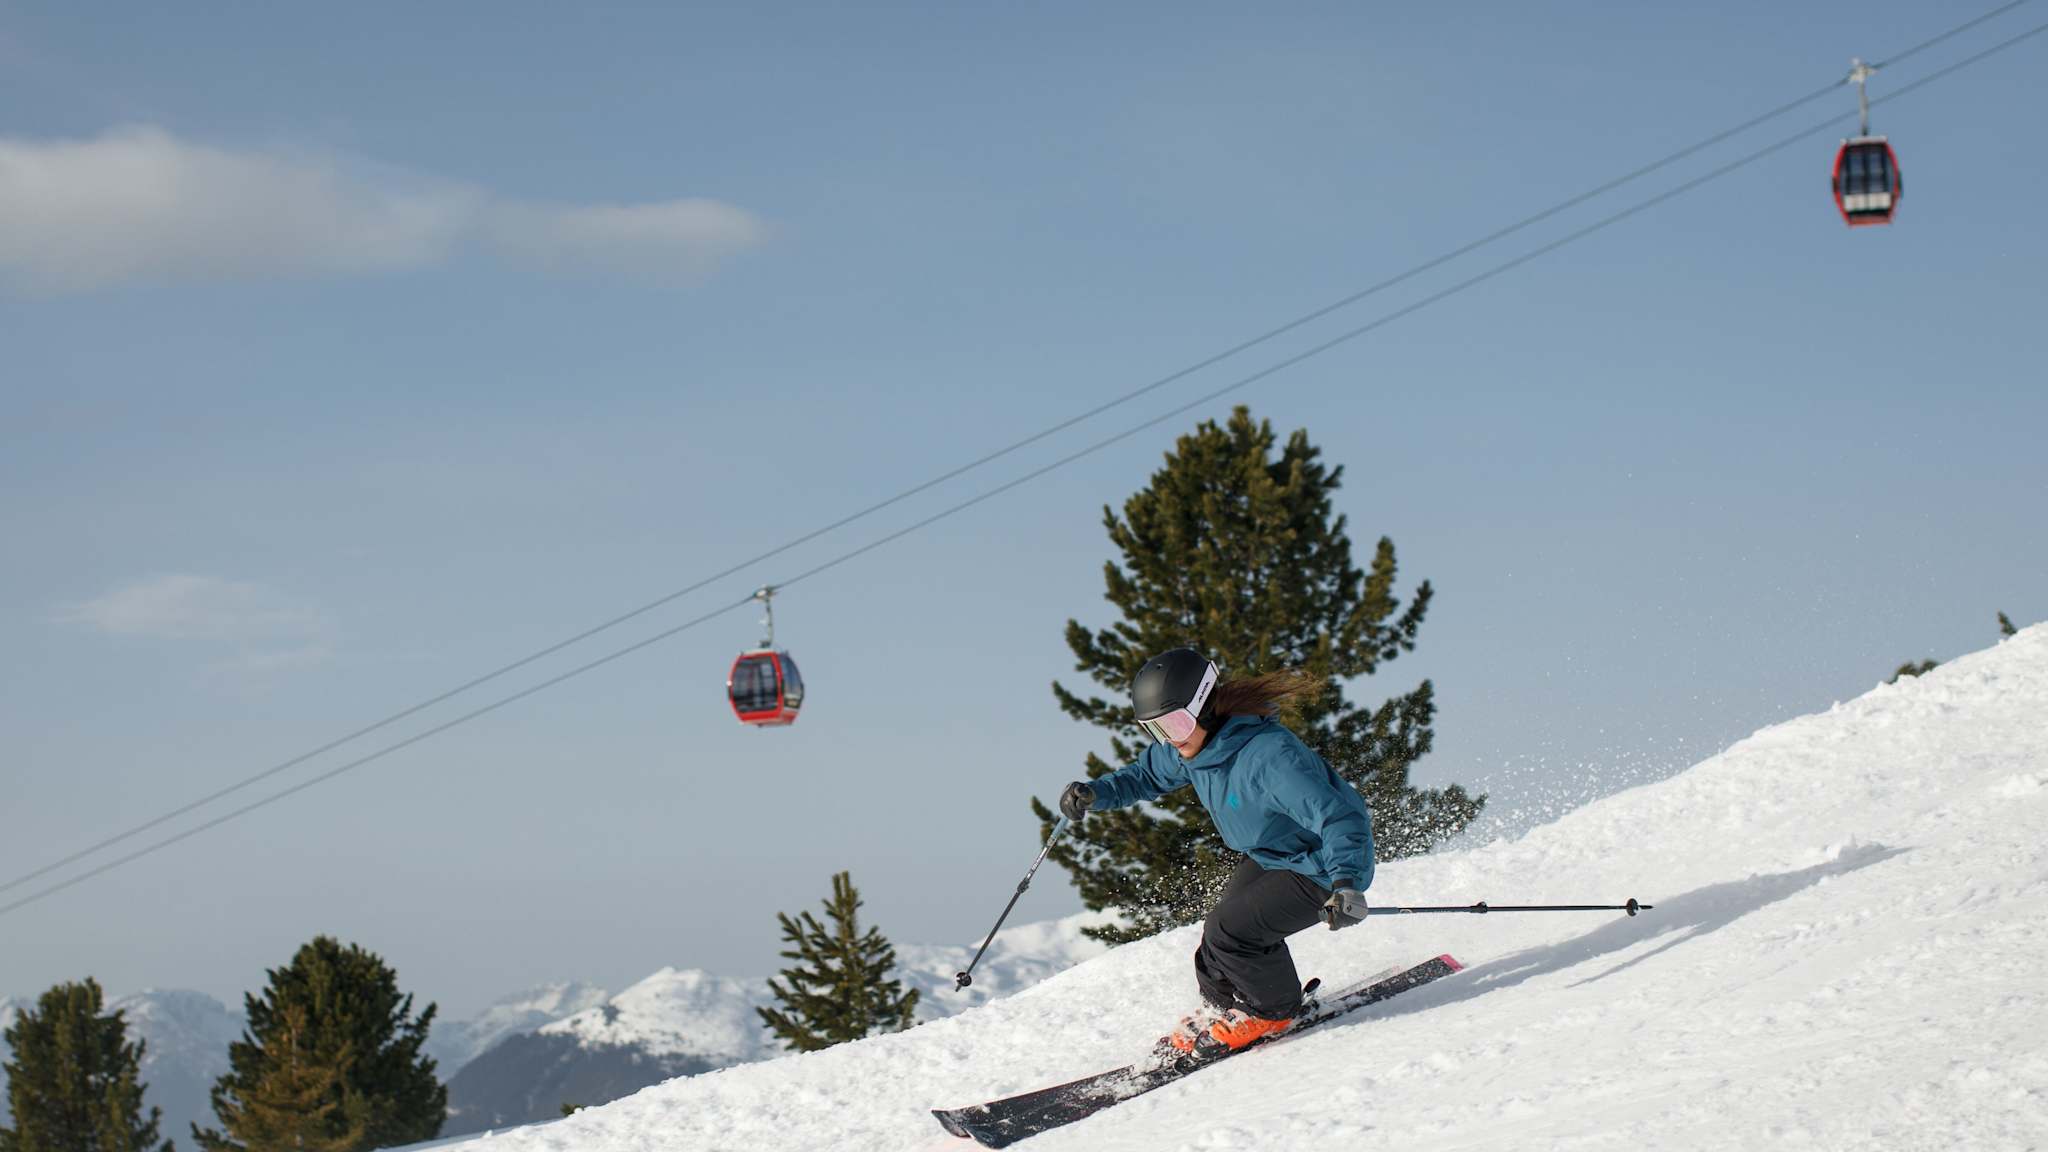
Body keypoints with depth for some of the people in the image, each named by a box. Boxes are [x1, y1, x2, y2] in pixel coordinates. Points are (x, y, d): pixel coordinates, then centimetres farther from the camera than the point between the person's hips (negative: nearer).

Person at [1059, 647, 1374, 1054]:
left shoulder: (1269, 756, -37)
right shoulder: (1190, 746, -10)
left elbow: (1341, 820, -39)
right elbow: (1148, 774, 12)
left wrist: (1346, 883, -54)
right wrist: (1095, 794, -6)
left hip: (1323, 867, -9)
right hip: (1269, 856, 9)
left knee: (1230, 931, -16)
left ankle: (1273, 1010, 8)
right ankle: (1221, 1007, 32)